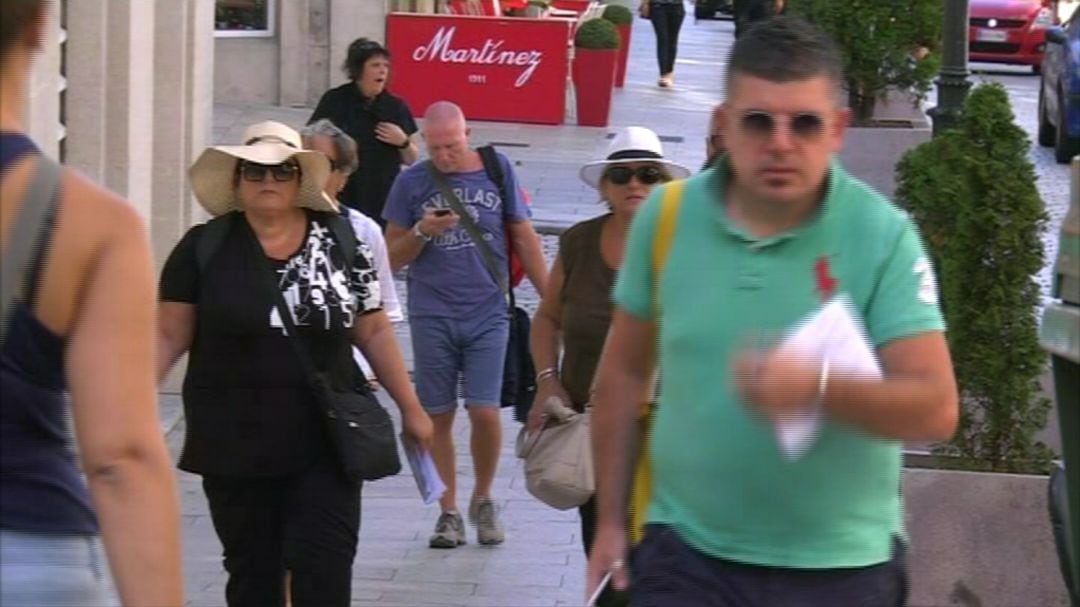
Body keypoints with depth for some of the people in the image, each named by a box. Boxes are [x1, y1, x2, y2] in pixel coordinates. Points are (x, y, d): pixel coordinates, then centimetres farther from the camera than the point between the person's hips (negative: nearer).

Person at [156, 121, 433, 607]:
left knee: (325, 567, -8)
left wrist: (409, 407, 10)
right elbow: (169, 336, 0)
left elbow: (374, 332, 9)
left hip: (324, 443, 0)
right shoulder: (204, 249, 0)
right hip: (235, 446, 0)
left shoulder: (341, 243, 3)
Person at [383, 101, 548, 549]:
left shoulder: (497, 169, 2)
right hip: (431, 315, 1)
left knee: (485, 412, -8)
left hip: (487, 313, -1)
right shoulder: (412, 183, 2)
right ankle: (448, 512, 15)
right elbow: (393, 257, 6)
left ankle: (483, 500, 15)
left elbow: (523, 237, 11)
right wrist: (423, 233, -13)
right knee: (438, 417, 3)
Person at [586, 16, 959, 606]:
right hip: (685, 555, 1)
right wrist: (610, 521, 10)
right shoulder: (666, 216, -2)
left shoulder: (883, 236, -10)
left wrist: (820, 388, -32)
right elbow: (624, 374, 10)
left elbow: (936, 410, -16)